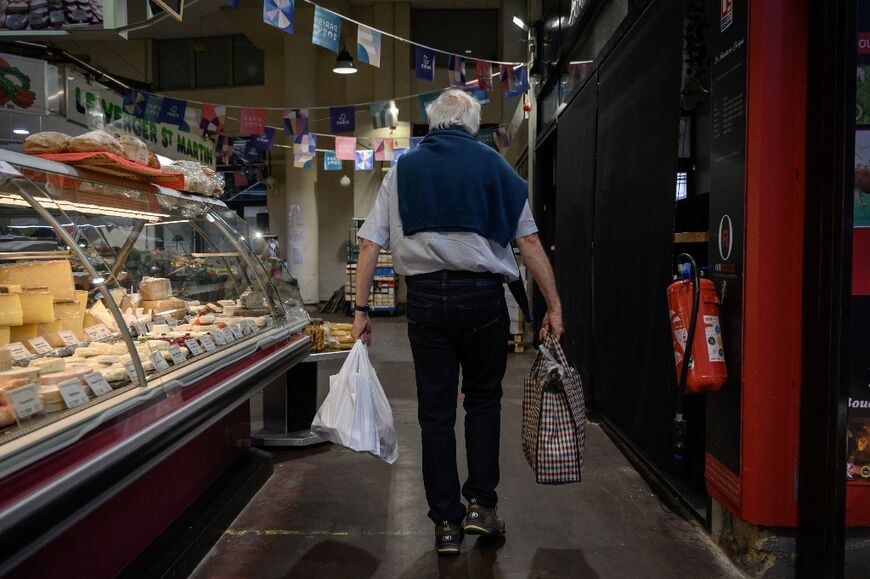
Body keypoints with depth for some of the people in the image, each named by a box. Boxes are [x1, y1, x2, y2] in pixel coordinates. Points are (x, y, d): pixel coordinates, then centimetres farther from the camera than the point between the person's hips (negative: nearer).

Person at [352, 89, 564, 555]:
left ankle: (446, 523, 16)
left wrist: (361, 310, 8)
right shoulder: (495, 167, 6)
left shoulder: (403, 169, 9)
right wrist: (553, 305, 7)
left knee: (435, 411, 9)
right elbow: (529, 242, 3)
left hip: (425, 298, 1)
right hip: (482, 296, -1)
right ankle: (480, 505, 15)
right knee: (483, 399, 18)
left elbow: (370, 244, 4)